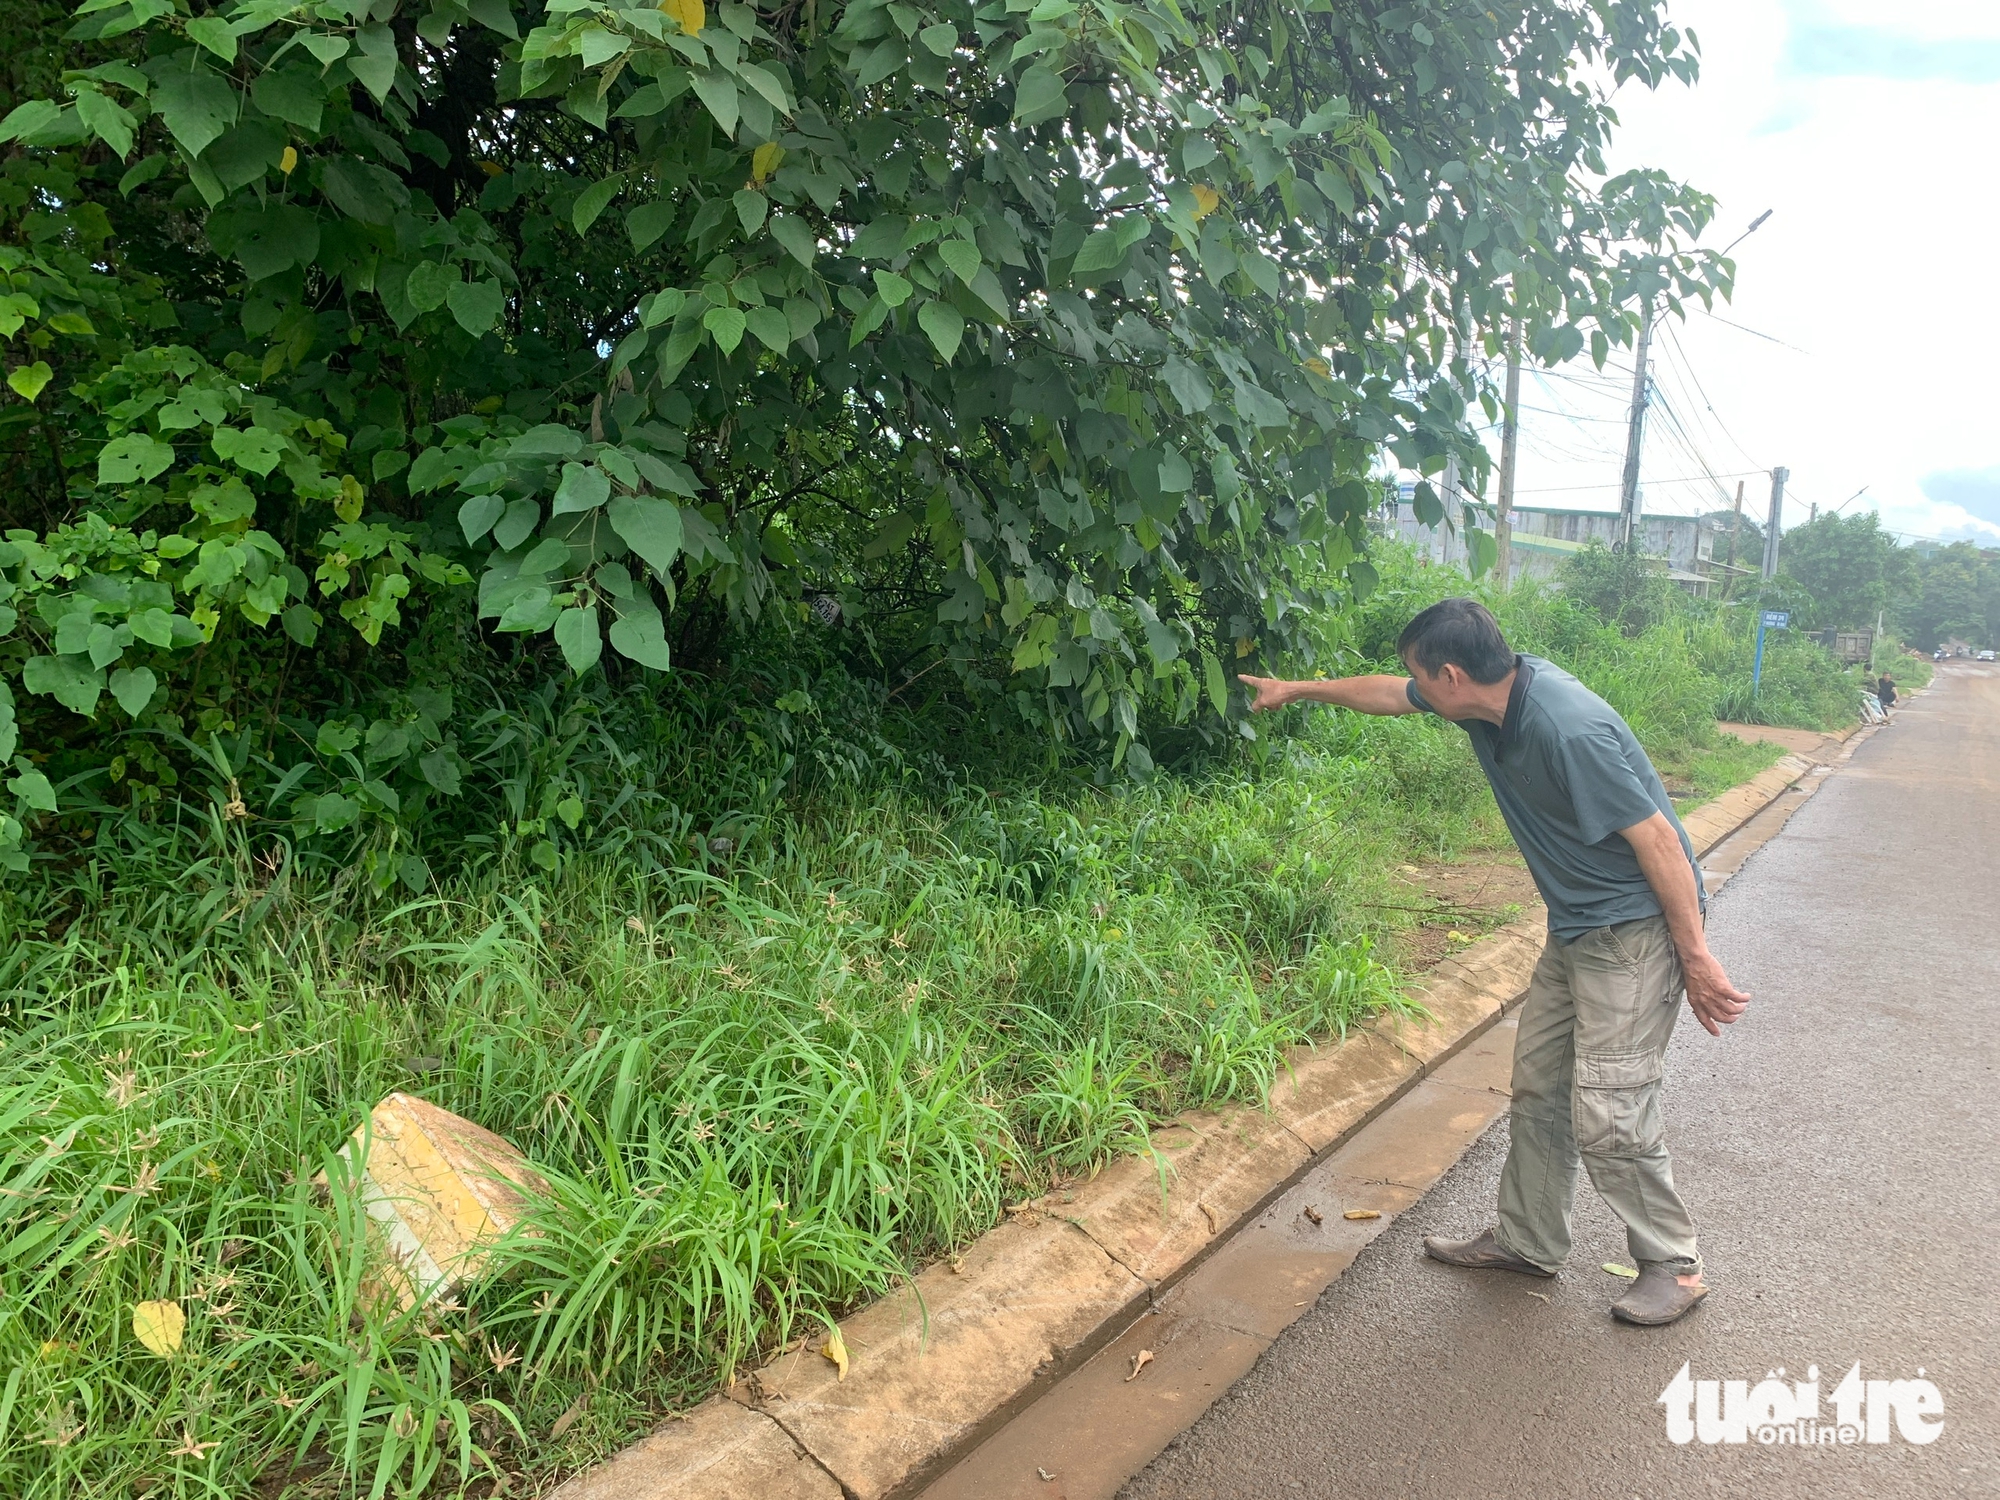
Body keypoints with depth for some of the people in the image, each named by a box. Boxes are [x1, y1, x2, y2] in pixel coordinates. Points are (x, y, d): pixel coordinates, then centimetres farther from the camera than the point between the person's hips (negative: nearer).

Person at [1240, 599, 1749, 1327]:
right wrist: (1297, 689, 25)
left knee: (1607, 1116, -7)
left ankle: (1674, 1265, 15)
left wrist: (1695, 958, -18)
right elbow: (1388, 693, 15)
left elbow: (1657, 839, -24)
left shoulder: (1569, 731, -30)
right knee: (1539, 1087, 14)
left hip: (1635, 931, -9)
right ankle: (1526, 1241, 29)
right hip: (1575, 928, 9)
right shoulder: (1490, 696, -3)